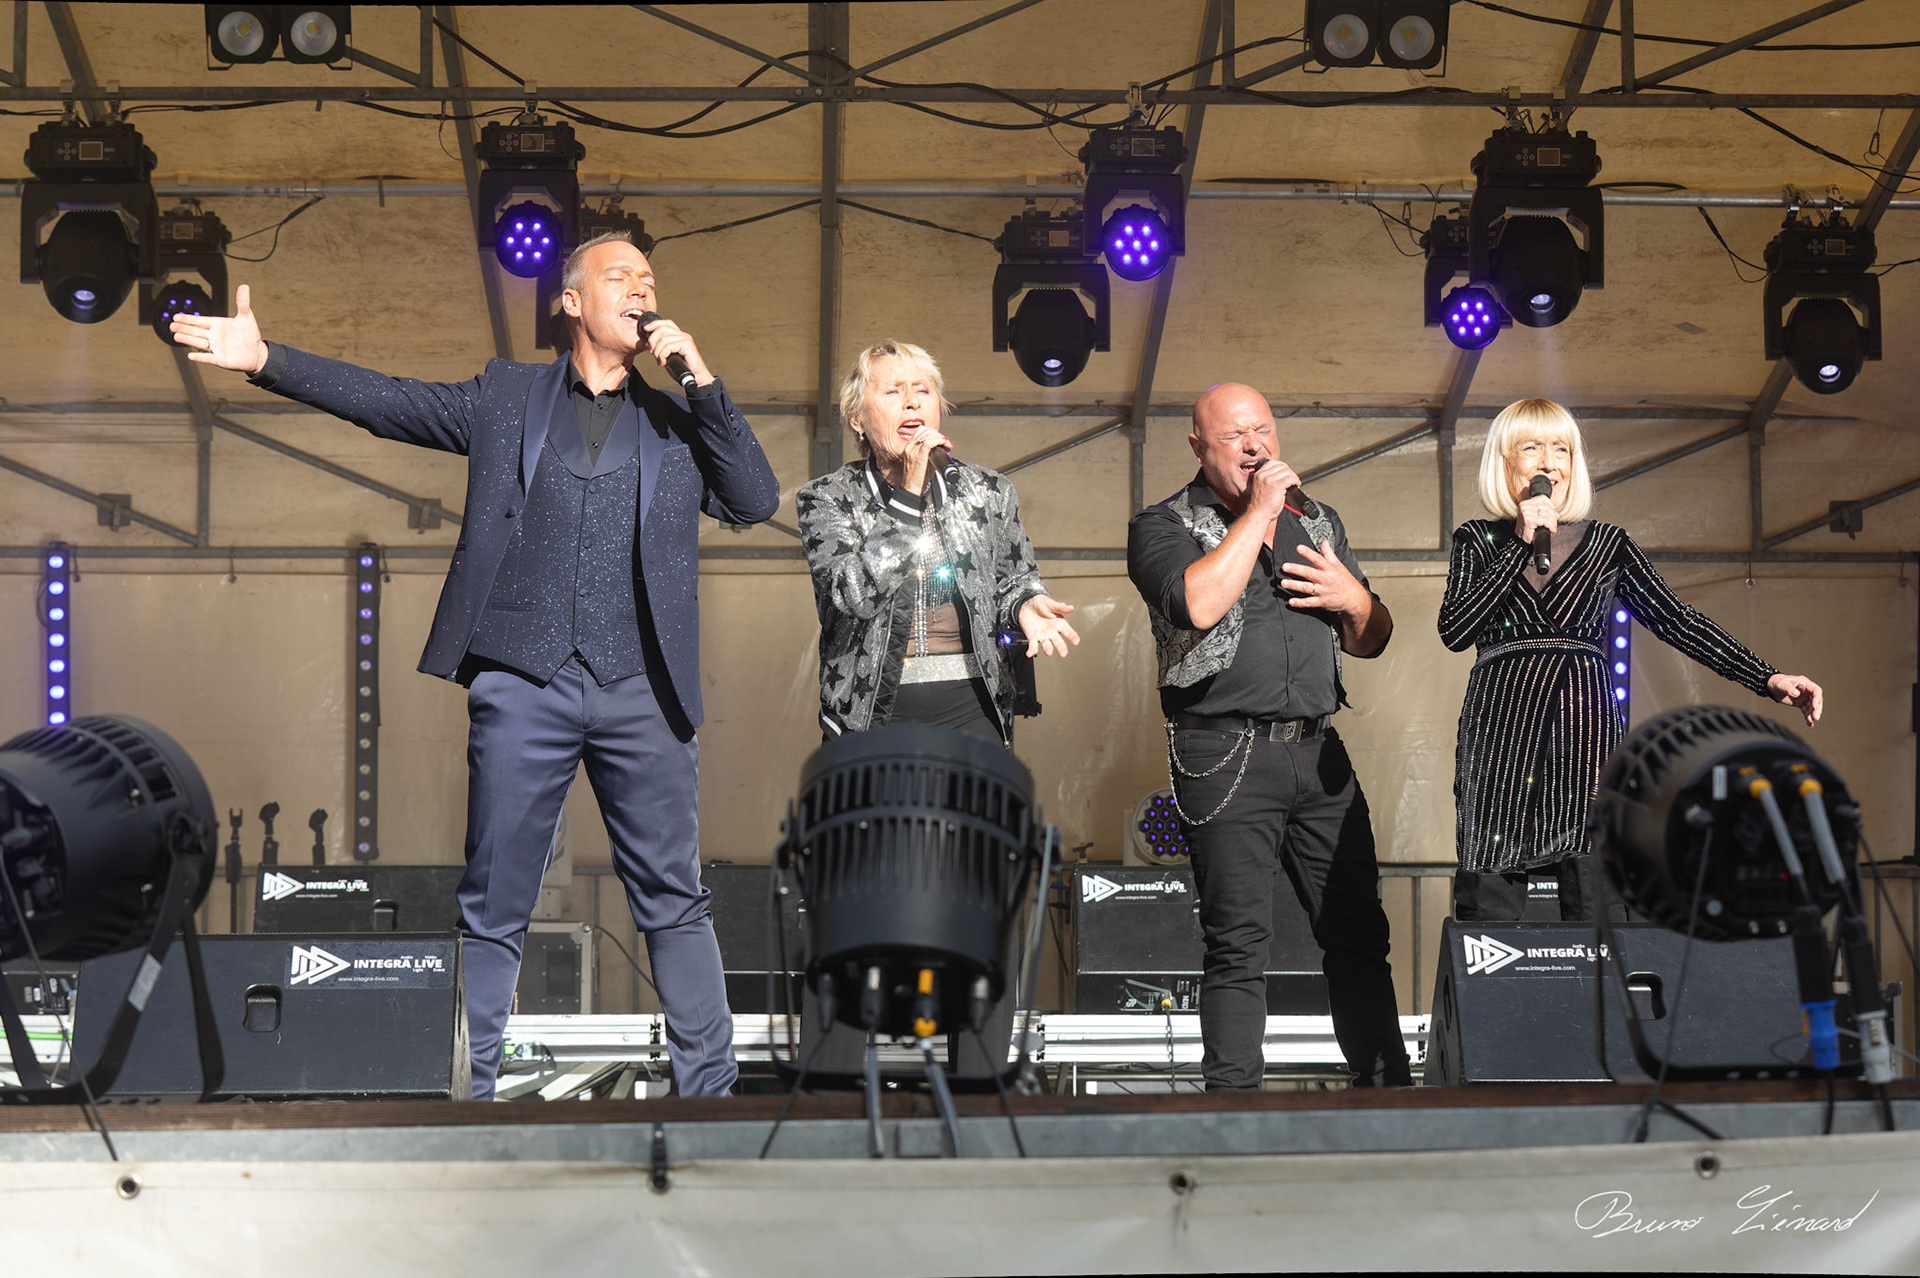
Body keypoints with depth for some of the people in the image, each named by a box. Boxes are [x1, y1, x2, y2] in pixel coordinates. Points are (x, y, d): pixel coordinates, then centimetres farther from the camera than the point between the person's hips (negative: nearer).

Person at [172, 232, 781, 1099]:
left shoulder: (677, 420, 14)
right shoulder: (508, 397, 11)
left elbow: (756, 501, 3)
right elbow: (387, 401, 6)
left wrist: (701, 380, -3)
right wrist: (265, 361, -5)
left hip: (641, 693, 1)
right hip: (523, 686, -1)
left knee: (674, 900, 3)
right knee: (492, 906, 4)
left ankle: (707, 1086, 10)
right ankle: (468, 1087, 11)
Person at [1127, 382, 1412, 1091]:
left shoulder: (1317, 521, 18)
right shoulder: (1164, 526, 2)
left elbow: (1371, 640, 22)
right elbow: (1200, 604, -20)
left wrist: (1353, 599, -1)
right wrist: (1259, 510, -12)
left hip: (1319, 753, 5)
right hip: (1226, 758, -5)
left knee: (1359, 932, 5)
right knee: (1238, 943, -5)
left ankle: (1385, 1086, 13)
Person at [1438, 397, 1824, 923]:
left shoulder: (1608, 544, 15)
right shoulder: (1478, 541, 13)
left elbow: (1678, 621, 10)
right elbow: (1454, 630, -2)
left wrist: (1767, 679, -1)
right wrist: (1523, 545, -4)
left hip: (1586, 727, 1)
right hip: (1500, 731, -1)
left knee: (1596, 913, -8)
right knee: (1488, 905, -6)